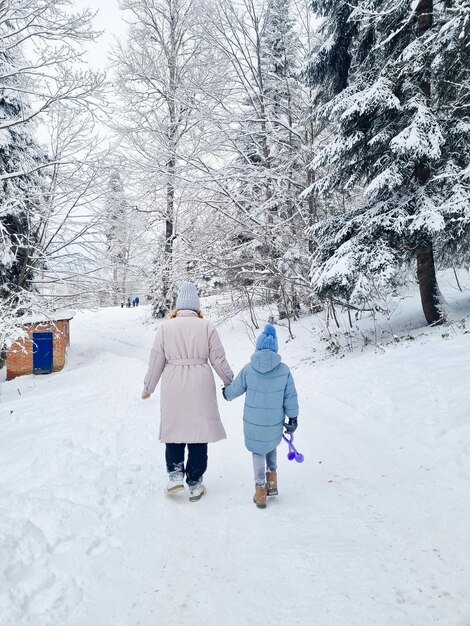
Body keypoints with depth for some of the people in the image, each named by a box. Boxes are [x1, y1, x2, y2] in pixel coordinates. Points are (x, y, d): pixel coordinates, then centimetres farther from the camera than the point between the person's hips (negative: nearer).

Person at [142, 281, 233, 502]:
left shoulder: (166, 327, 0)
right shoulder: (206, 326, -2)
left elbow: (156, 361, 2)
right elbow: (218, 359, 0)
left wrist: (148, 387, 16)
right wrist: (231, 383, 14)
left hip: (173, 387, 1)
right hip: (200, 386, 0)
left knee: (174, 429, 17)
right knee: (198, 431, 8)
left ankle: (175, 476, 11)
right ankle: (194, 484, 16)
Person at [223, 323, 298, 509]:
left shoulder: (248, 369, -11)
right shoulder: (284, 370, -9)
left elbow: (235, 389, 3)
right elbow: (290, 396, -3)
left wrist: (226, 393, 25)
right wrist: (293, 417, 9)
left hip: (253, 422, -1)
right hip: (275, 422, 1)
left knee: (258, 451, 16)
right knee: (271, 446, 28)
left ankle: (260, 489, 14)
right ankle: (272, 481, 28)